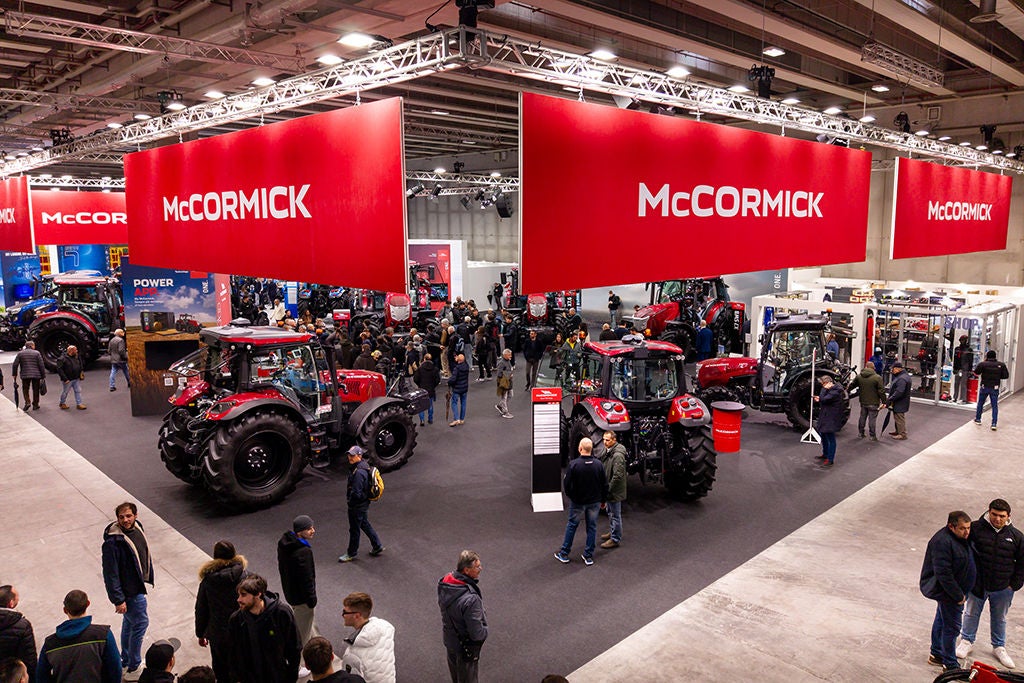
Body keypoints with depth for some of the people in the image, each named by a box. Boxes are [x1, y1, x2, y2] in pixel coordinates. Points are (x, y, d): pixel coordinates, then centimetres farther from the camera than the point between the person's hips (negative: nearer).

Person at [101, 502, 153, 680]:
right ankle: (133, 668, 17)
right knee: (140, 623, 1)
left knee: (129, 622, 22)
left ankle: (126, 661, 41)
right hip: (130, 591, -8)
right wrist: (118, 600, -21)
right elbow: (110, 573, -24)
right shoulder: (113, 542, -28)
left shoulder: (137, 527, -3)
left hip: (137, 585, 8)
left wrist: (147, 577, 20)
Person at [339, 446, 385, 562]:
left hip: (357, 506, -10)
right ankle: (377, 546, 34)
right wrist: (350, 494, 12)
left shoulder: (359, 472, -30)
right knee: (365, 525, 24)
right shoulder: (363, 465, 1)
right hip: (364, 503, 10)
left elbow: (356, 493, -28)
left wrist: (348, 496, -10)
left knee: (354, 529, 8)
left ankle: (352, 553, 25)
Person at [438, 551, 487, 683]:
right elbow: (476, 633, -32)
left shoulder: (444, 582, -17)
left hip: (449, 637, 7)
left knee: (455, 670, 32)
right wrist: (484, 631, -10)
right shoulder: (470, 599, -40)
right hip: (465, 646, -7)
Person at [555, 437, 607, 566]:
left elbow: (566, 483, -13)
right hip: (594, 501, 2)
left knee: (571, 526, 14)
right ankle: (589, 556, 22)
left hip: (577, 502, -2)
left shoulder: (573, 464, -21)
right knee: (592, 527, 14)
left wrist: (570, 496, 7)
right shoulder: (599, 464, -11)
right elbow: (604, 485, -3)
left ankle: (564, 554, 22)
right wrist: (603, 499, 12)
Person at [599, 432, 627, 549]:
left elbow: (618, 476, -28)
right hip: (609, 490, 10)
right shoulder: (608, 451, 6)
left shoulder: (618, 455, -25)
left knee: (615, 515, 4)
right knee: (610, 513, 24)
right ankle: (613, 532, 41)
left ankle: (615, 539, 15)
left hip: (615, 491, -10)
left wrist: (608, 490, -23)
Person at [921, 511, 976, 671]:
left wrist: (961, 592, 15)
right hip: (947, 591, -10)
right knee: (951, 627, -1)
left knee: (942, 620, 21)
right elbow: (943, 573, -28)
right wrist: (958, 595, -21)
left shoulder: (960, 538, 4)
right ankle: (950, 665, 11)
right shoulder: (942, 542, -28)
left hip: (954, 589, 10)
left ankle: (936, 654, 35)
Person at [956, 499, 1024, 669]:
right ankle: (967, 642, 32)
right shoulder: (976, 528, -13)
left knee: (999, 618, 19)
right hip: (977, 584, -1)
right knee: (971, 613, 14)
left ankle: (999, 647, 38)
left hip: (1003, 588, 1)